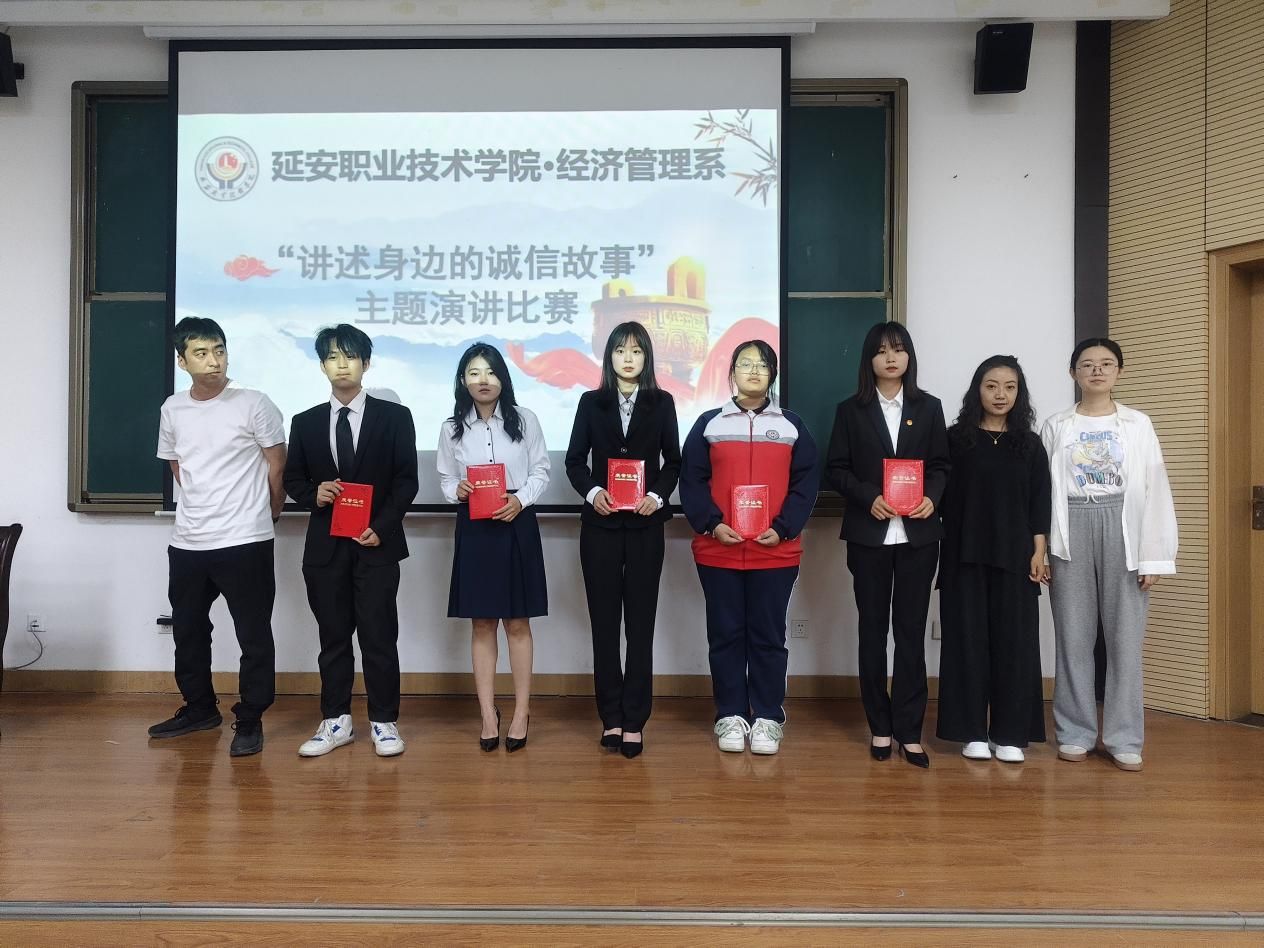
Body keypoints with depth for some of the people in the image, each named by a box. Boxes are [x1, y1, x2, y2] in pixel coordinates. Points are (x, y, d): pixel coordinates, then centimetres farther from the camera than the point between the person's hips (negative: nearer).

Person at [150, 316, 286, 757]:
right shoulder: (172, 409, 6)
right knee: (187, 630, 18)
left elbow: (277, 466, -3)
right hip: (187, 542, 6)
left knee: (254, 636, 2)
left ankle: (250, 721, 15)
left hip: (244, 541, -6)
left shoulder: (254, 404, -10)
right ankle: (199, 708, 36)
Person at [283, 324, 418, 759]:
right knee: (333, 637, 9)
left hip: (377, 543, -2)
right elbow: (292, 480, 14)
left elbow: (406, 480, -1)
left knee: (379, 636, -1)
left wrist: (382, 527, -12)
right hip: (325, 545, 3)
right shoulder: (305, 422, 10)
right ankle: (336, 721, 20)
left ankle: (384, 722, 11)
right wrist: (314, 493, -9)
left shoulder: (394, 416, 2)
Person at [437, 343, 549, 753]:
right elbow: (446, 478, 9)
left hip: (518, 526, -1)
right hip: (474, 530, 2)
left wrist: (521, 499, -16)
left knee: (517, 623, 5)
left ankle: (521, 711, 16)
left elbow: (541, 471, 1)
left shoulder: (525, 419, -2)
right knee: (482, 625, 6)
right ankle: (488, 713, 15)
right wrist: (456, 490, -12)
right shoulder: (452, 428, 3)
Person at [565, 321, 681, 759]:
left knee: (641, 623, 2)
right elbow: (575, 460, 5)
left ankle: (634, 722, 8)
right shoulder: (591, 402, 6)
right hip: (600, 524, 1)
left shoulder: (662, 403, 5)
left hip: (645, 526, -1)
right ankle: (611, 717, 14)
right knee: (604, 622, 5)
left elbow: (673, 461, 7)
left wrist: (658, 496, -10)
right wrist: (592, 492, -12)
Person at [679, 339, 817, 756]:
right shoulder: (709, 423, 5)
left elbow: (805, 484, 3)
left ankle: (768, 717, 17)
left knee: (768, 635, 6)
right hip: (717, 550, 0)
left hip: (775, 551, 0)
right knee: (725, 634, 6)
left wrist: (783, 529, -10)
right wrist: (711, 524, -12)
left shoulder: (792, 425, 7)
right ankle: (731, 715, 18)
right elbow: (692, 481, 1)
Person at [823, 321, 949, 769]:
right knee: (873, 628, 6)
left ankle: (909, 730, 8)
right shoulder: (850, 410, 5)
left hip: (918, 534, 1)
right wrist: (868, 497, -15)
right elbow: (835, 469, 1)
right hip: (868, 534, 0)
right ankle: (879, 727, 16)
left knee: (911, 629, 1)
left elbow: (941, 465, 8)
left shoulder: (928, 407, 9)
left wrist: (932, 498, -12)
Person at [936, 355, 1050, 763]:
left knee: (1014, 639, 3)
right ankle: (972, 732, 10)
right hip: (965, 554, -1)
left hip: (1014, 555, 2)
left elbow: (1040, 502, 6)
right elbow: (944, 496, 0)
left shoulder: (1030, 444, 7)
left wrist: (1038, 551, -2)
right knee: (968, 638, 2)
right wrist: (945, 546, -6)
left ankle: (1010, 734, 12)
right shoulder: (956, 438, 2)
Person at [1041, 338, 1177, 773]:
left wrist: (1155, 555, -5)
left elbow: (1155, 491, 1)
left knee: (1125, 636, 3)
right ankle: (1075, 732, 15)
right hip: (1071, 531, 0)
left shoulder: (1138, 425, 6)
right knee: (1073, 636, 5)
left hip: (1122, 530, 0)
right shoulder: (1055, 427, 6)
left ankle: (1123, 738, 14)